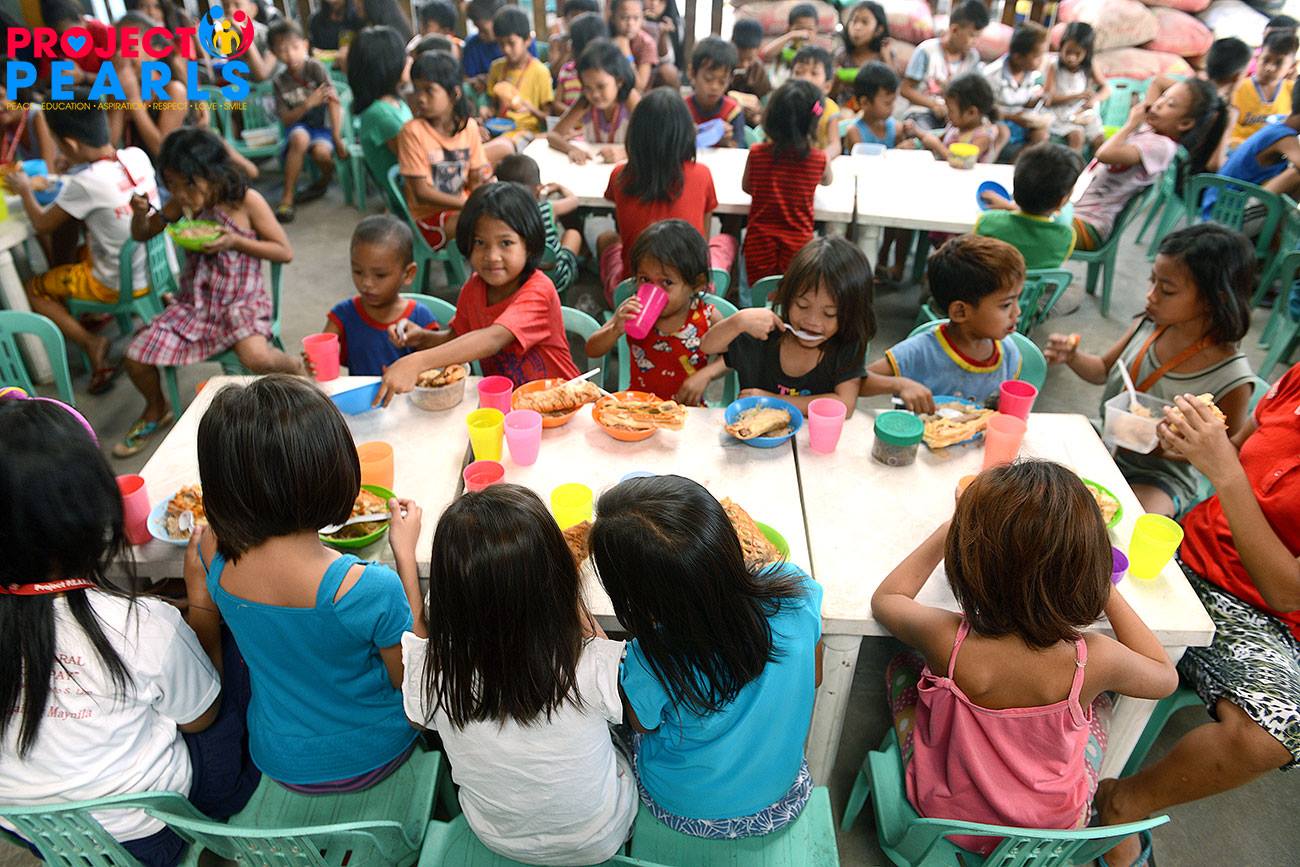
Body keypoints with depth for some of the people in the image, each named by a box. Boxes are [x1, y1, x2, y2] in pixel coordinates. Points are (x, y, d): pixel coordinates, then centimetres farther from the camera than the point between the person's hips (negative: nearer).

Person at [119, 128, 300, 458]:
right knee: (136, 356, -4)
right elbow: (142, 235, 14)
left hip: (242, 299, -5)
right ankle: (156, 410, 27)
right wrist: (140, 213, -8)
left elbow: (285, 252, -9)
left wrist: (236, 241, -20)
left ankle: (300, 370, 2)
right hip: (195, 300, 5)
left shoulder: (246, 201, -12)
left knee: (257, 357, -34)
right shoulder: (182, 204, 1)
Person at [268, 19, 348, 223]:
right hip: (299, 125, 2)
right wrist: (308, 104, -21)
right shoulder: (279, 81, -1)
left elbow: (334, 102, -16)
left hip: (324, 125, -2)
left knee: (321, 151, -35)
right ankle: (287, 197, -26)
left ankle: (326, 179, 5)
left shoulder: (315, 67, -11)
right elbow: (286, 119, -4)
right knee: (300, 138, -35)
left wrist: (337, 139, -22)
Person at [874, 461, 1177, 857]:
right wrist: (1106, 588, -5)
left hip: (946, 814, -1)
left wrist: (948, 529, -3)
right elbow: (1166, 676, -5)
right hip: (1055, 827, 1)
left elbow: (885, 598, -9)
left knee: (902, 667, 17)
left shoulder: (947, 643, -34)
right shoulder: (1095, 660, -31)